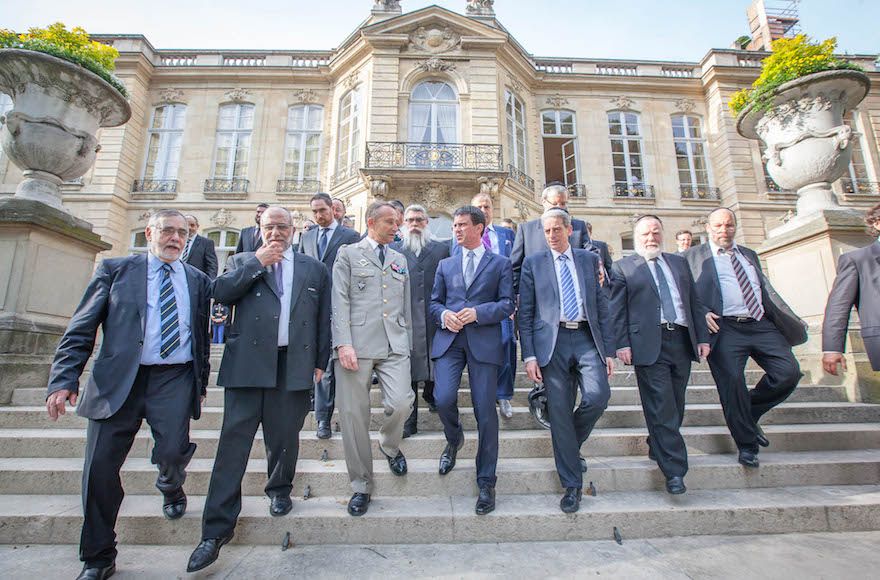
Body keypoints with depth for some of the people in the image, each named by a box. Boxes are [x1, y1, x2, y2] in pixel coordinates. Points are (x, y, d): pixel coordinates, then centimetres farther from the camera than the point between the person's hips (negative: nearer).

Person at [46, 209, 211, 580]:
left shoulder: (198, 281, 13)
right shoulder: (115, 269, 9)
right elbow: (81, 329, 4)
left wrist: (201, 382, 16)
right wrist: (64, 379, -6)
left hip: (175, 380, 0)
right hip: (117, 380, 0)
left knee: (172, 452, -12)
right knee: (100, 466, 1)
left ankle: (171, 489, 27)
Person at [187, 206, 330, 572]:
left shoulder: (315, 270, 13)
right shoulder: (244, 262, 15)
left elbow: (324, 319, 12)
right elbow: (221, 293, -3)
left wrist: (320, 361, 7)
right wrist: (258, 262, -5)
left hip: (294, 365, 1)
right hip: (247, 362, 0)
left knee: (284, 439, 10)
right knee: (233, 442, 0)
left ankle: (279, 491, 37)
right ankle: (217, 529, 11)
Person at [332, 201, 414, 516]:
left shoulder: (400, 259, 21)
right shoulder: (348, 254, 9)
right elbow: (340, 301, -1)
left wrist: (408, 343, 14)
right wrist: (344, 344, -12)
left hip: (394, 345, 3)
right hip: (357, 344, -3)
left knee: (402, 403, -13)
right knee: (354, 414, 1)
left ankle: (390, 445, 23)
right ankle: (361, 486, 20)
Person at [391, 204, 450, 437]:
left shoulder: (441, 249, 11)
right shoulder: (393, 250, 10)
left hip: (434, 319, 1)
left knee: (436, 365, 10)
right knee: (406, 371, 3)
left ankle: (430, 394, 42)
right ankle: (409, 422, 15)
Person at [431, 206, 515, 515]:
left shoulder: (500, 263, 11)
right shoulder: (445, 265, 20)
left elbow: (508, 303, 2)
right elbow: (435, 301, 18)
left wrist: (478, 312, -14)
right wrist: (444, 314, -5)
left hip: (484, 341, -2)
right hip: (449, 339, 2)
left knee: (486, 412, -2)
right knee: (443, 399, -15)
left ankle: (486, 483, 15)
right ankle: (454, 438, 22)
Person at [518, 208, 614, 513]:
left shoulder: (590, 259, 14)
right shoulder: (533, 263, 8)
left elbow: (602, 305, 12)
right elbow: (525, 313, 4)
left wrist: (608, 350, 6)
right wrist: (529, 355, -4)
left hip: (587, 338, 2)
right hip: (552, 341, -1)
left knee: (598, 395, -17)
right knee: (559, 412, -1)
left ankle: (570, 446, 16)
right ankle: (572, 484, 16)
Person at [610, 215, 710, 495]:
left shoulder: (680, 263, 20)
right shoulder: (623, 267, 5)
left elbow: (694, 302, 19)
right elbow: (617, 310, -1)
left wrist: (702, 337, 10)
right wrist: (622, 344, -10)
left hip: (682, 341, 5)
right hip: (649, 344, -5)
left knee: (674, 407, 12)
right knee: (662, 408, -6)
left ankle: (657, 448, 31)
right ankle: (674, 470, 1)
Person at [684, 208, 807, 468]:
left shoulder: (749, 255, 25)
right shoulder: (694, 256, 8)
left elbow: (767, 291, 27)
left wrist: (793, 320, 21)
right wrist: (701, 313, -17)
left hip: (762, 325, 5)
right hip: (724, 328, -5)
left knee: (789, 371, -8)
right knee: (732, 381, -10)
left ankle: (751, 413, 17)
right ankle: (747, 444, 9)